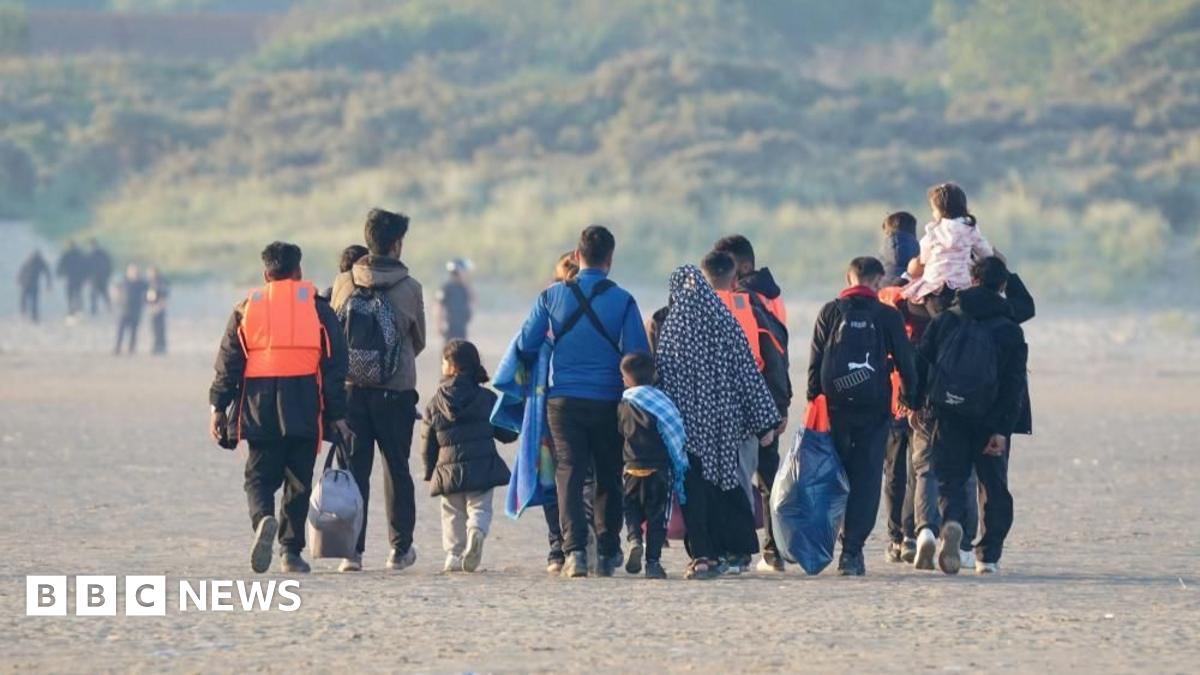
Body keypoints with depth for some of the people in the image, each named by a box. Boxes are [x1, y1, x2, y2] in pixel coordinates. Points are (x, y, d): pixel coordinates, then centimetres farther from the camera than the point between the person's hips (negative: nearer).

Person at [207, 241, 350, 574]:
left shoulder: (246, 308, 9)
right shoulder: (317, 308, 6)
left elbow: (228, 362, 5)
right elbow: (334, 364, 4)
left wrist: (219, 408, 8)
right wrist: (336, 415, 6)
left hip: (259, 408, 0)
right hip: (304, 407, 0)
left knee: (260, 475, 6)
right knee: (298, 481, 8)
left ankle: (263, 519, -24)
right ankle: (291, 551, 6)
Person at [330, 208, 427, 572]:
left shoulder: (344, 283, -1)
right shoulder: (409, 288, -5)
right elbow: (419, 341, 8)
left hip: (352, 388, 1)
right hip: (396, 389, -1)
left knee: (354, 468, 3)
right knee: (397, 468, 12)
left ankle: (352, 549, -4)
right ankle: (400, 548, 16)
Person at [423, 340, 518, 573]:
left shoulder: (435, 404, 4)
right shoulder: (487, 398, 3)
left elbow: (429, 443, 7)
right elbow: (506, 434, 5)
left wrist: (429, 473, 17)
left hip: (449, 470, 1)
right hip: (482, 465, -1)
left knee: (452, 512, 12)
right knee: (479, 507, 3)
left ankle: (454, 554, 2)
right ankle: (476, 529, -29)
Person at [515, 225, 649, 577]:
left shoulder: (552, 296, -1)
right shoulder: (623, 301, -5)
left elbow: (526, 345, 3)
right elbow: (638, 356, -6)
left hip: (563, 400, 0)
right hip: (609, 401, 0)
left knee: (569, 472, 0)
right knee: (609, 478, 12)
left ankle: (575, 550, -14)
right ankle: (607, 553, 14)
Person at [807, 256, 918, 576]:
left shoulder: (831, 312, 3)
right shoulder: (887, 316, 0)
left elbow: (815, 362, 2)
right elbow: (905, 363, 2)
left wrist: (813, 399, 6)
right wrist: (910, 400, 12)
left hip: (835, 405, 2)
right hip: (874, 408, -1)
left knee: (838, 476, 14)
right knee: (866, 478, 1)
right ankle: (852, 550, -7)